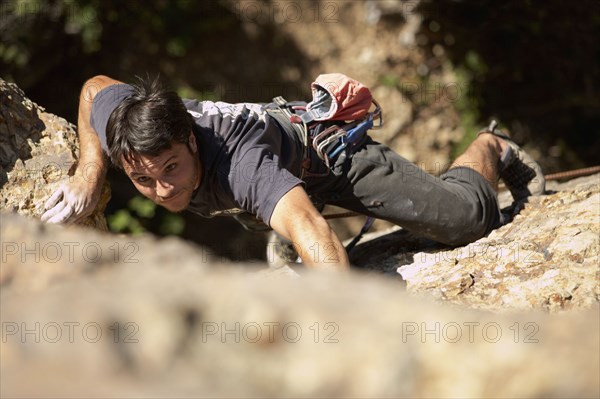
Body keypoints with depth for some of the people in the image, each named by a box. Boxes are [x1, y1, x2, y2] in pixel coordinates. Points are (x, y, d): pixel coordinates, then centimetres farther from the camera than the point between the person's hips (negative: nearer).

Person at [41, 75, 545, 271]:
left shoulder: (240, 163, -51)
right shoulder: (127, 133, -32)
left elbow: (306, 224, -67)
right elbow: (97, 86, -8)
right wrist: (90, 174, -19)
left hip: (329, 151, -6)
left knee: (464, 217, -17)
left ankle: (489, 150, 16)